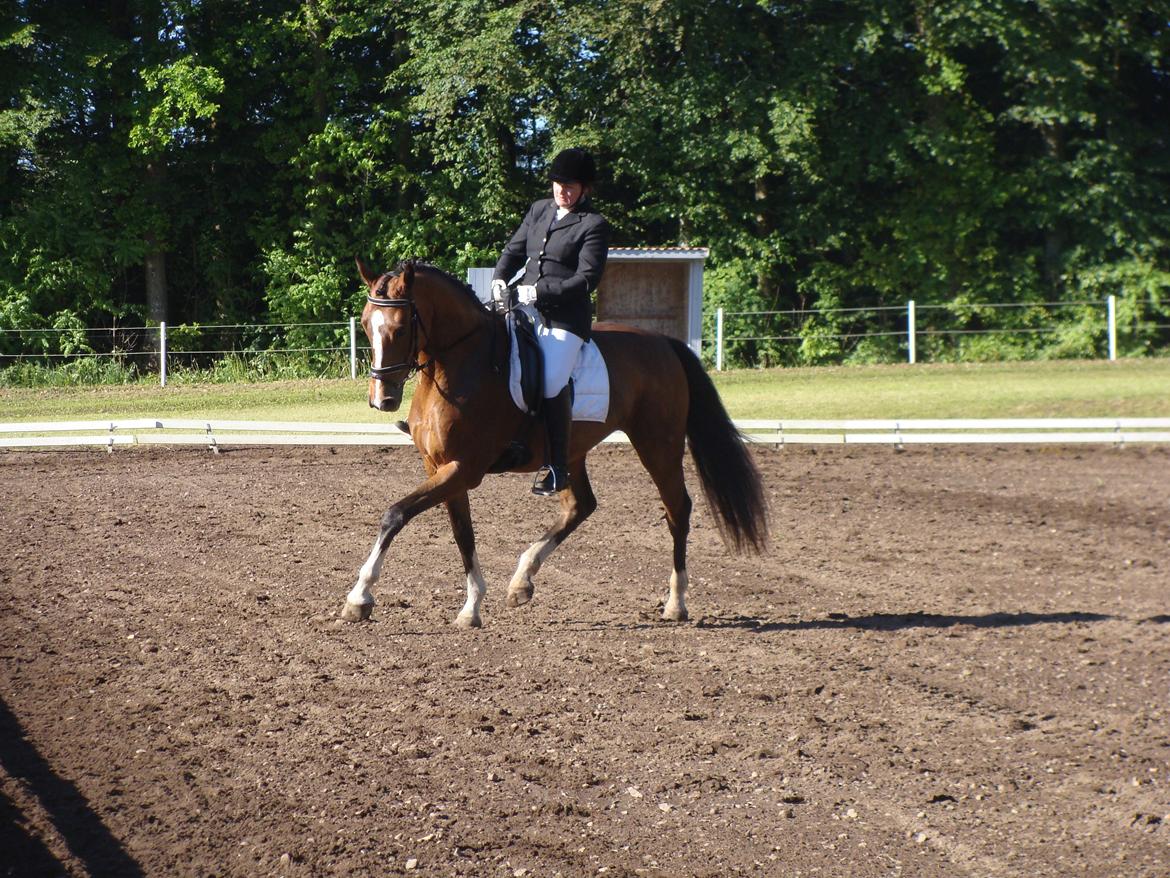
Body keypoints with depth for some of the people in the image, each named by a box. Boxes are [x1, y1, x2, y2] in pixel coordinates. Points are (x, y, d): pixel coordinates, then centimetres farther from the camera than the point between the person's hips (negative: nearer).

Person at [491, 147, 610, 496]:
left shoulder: (594, 225, -3)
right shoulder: (539, 210, 15)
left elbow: (587, 279, -11)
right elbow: (513, 250, 20)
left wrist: (540, 291, -19)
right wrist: (499, 278, -1)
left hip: (565, 317, -7)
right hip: (526, 308, 7)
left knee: (552, 382, -23)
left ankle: (557, 467, -18)